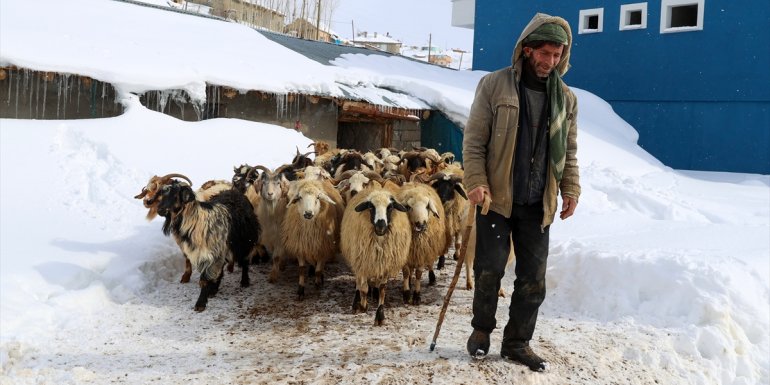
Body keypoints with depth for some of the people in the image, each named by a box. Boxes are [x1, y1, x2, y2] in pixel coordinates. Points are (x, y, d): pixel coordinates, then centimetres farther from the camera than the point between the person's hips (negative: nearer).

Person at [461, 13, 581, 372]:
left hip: (538, 204, 4)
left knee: (533, 278, 6)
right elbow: (473, 140, -5)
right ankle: (482, 330, 26)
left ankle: (517, 342, 20)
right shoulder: (493, 85, -4)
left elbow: (568, 150, 14)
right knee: (489, 269, 3)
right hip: (496, 198, -3)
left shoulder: (566, 97, 7)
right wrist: (476, 181, -15)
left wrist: (571, 188, 4)